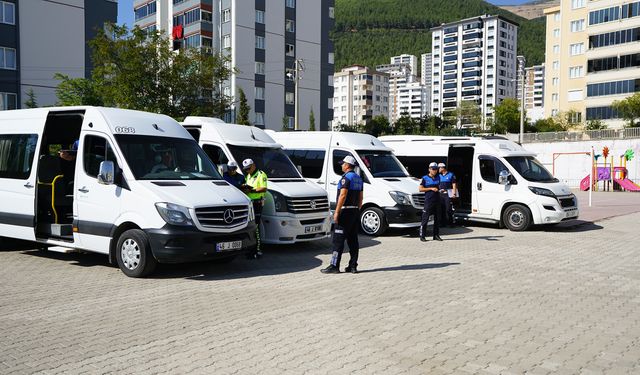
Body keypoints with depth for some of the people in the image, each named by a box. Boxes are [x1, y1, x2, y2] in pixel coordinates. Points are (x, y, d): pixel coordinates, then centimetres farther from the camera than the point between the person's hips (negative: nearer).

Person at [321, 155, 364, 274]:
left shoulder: (346, 177, -12)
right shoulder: (358, 178, 15)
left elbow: (343, 195, -20)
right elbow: (360, 197, 17)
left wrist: (337, 212, -20)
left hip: (345, 211, -9)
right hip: (355, 211, 9)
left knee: (338, 240, -6)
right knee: (353, 240, 9)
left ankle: (334, 266, -5)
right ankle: (353, 266, 10)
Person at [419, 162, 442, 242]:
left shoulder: (438, 177, 14)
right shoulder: (425, 178, 0)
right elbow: (420, 189, -6)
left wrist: (440, 190, 6)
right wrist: (431, 188, -12)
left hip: (437, 200, 5)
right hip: (428, 201, -5)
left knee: (437, 219, 8)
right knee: (425, 218, -5)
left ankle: (436, 235, 17)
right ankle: (422, 236, -1)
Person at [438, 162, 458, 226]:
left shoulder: (451, 175, 0)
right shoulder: (439, 176, 16)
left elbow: (454, 184, -4)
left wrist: (454, 193, -12)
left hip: (448, 194, -6)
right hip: (441, 194, 6)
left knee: (448, 209, -9)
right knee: (442, 209, 6)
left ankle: (450, 223, -3)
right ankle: (443, 223, 13)